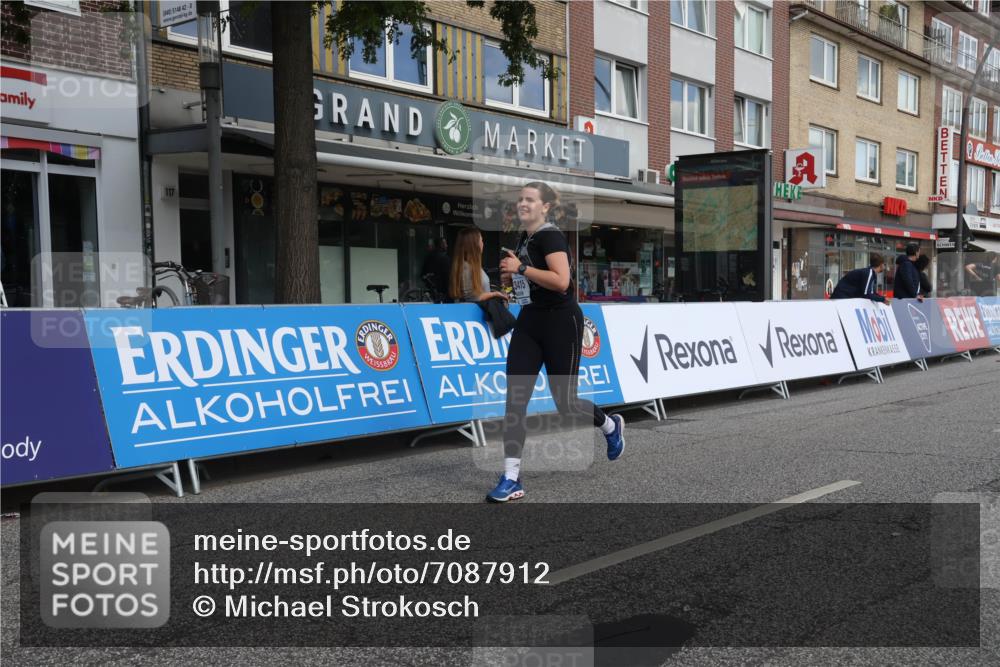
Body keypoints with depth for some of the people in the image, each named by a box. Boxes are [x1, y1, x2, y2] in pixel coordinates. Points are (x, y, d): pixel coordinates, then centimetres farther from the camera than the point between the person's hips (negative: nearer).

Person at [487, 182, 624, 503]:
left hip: (561, 323, -8)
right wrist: (512, 276, 7)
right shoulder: (524, 237, 12)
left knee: (565, 403, 3)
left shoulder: (550, 236, -14)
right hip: (529, 322, 8)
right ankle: (511, 479, -3)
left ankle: (611, 425, 36)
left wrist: (521, 268, -24)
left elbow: (561, 281, -27)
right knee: (515, 400, -5)